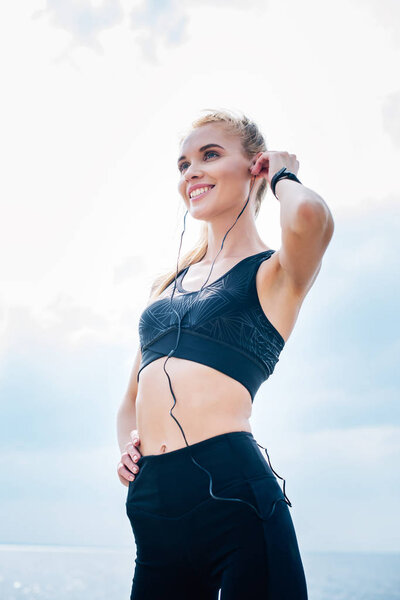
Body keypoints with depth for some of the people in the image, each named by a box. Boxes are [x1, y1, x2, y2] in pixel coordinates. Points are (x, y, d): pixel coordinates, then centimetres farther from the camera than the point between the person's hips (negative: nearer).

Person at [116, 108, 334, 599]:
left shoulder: (274, 272, 2)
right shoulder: (166, 284, 20)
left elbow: (310, 216, -23)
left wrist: (284, 175, 1)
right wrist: (127, 445, 3)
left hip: (229, 491, -6)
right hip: (152, 504, 6)